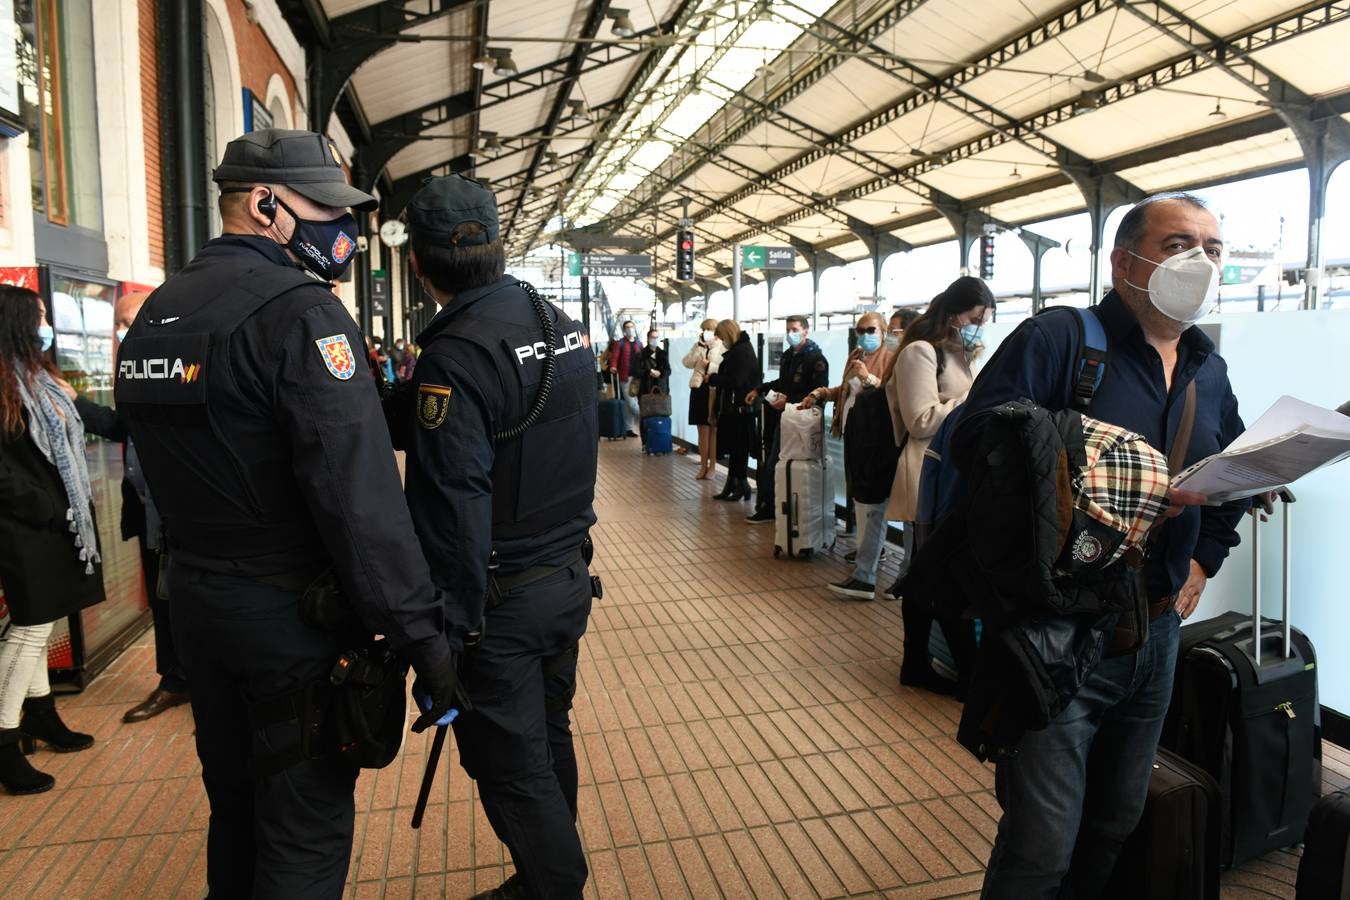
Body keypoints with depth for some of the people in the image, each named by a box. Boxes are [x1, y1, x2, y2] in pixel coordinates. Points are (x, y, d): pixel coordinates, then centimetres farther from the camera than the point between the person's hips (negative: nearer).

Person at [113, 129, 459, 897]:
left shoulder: (153, 316, 8)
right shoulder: (300, 312, -19)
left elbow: (176, 470, 15)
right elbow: (361, 494, -28)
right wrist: (425, 636, -25)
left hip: (196, 604, 8)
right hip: (294, 619, -8)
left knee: (235, 805, 25)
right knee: (305, 833, 8)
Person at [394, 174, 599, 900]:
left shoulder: (454, 356, -21)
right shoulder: (562, 325, 3)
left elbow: (452, 511, -23)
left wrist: (440, 634, -16)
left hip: (501, 601, -8)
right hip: (569, 577, 8)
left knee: (513, 770, 9)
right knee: (549, 740, 23)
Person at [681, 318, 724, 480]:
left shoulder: (723, 347, -4)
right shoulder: (697, 346, 12)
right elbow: (688, 363, 0)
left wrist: (709, 365, -14)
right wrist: (699, 346, -7)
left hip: (715, 391, -4)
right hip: (699, 389, 4)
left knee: (714, 430, 5)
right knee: (702, 430, 8)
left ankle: (712, 465, 12)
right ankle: (703, 465, 15)